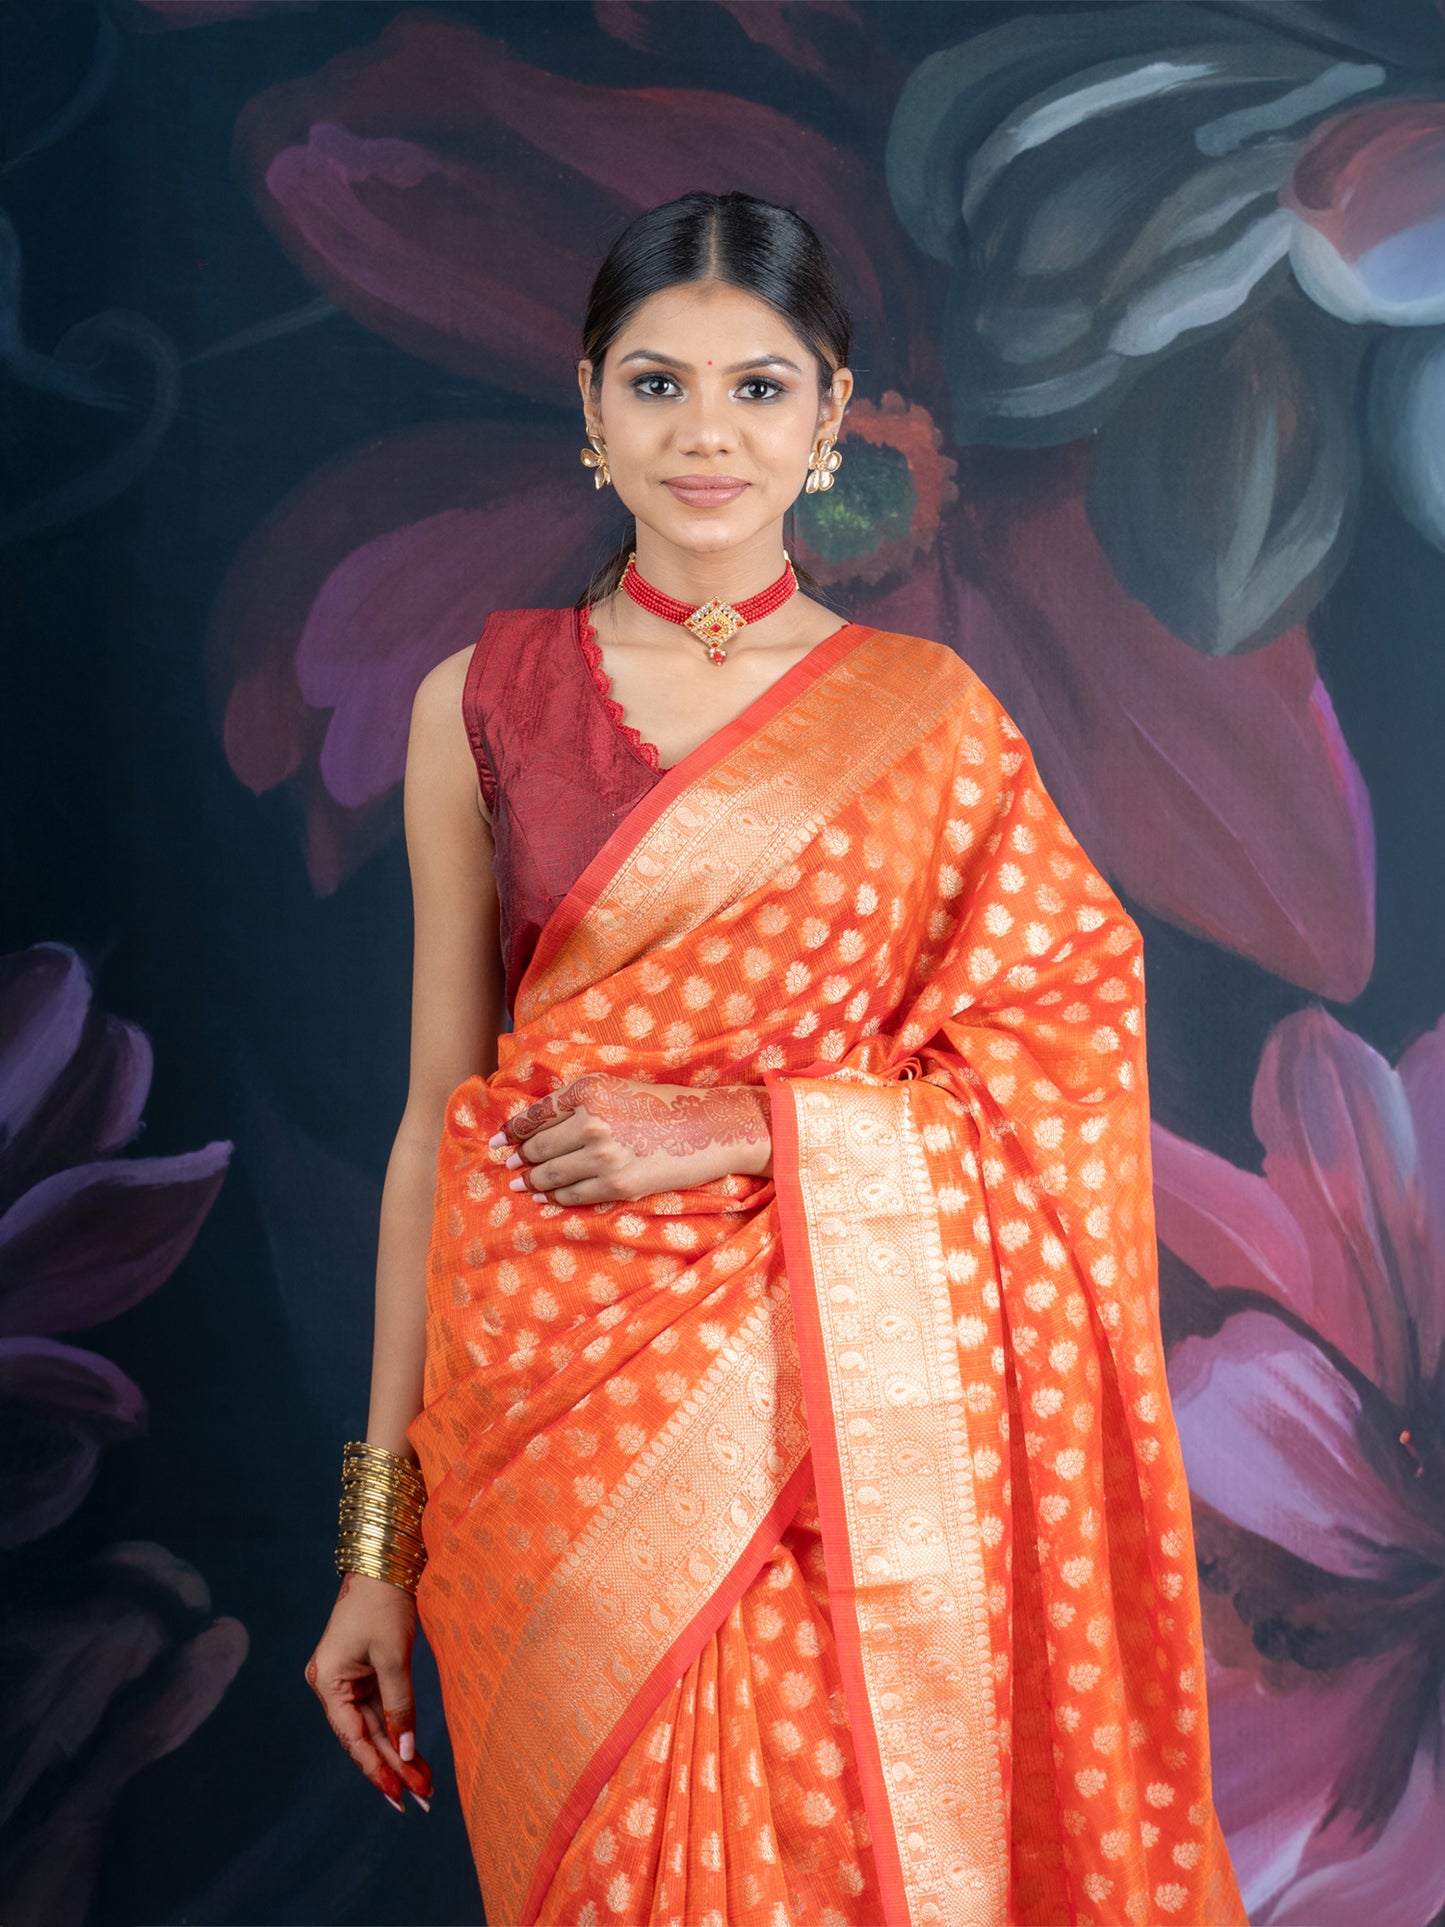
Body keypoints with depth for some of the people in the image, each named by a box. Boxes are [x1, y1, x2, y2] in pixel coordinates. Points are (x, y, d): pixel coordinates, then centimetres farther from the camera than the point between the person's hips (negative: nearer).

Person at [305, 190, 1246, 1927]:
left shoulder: (925, 714, 2)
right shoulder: (484, 704, 2)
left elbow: (1070, 1055, 0)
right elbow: (437, 1118, 3)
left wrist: (739, 1124, -13)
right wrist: (378, 1539, 2)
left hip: (846, 1416, 0)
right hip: (557, 1403, 1)